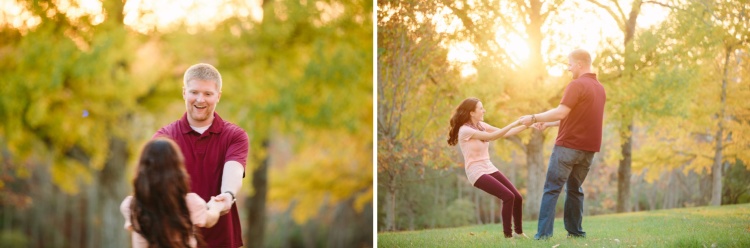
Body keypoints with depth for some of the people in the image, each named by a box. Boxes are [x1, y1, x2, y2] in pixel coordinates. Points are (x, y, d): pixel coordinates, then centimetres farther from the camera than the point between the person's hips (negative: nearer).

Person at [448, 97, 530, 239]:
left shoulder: (481, 125, 10)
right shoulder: (465, 130, -15)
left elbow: (505, 134, 7)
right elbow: (492, 136, -23)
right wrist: (514, 124, -23)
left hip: (490, 169, 8)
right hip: (477, 173, -8)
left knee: (517, 197, 1)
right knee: (508, 196, -21)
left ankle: (519, 232, 19)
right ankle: (507, 235, -12)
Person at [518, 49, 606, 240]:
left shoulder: (577, 85, -12)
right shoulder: (600, 88, 16)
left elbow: (561, 112, -20)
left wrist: (534, 118, -10)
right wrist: (548, 123, 18)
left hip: (568, 145, -8)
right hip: (588, 148, 8)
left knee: (552, 189, -4)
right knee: (575, 189, 16)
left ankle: (543, 232, -10)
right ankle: (575, 231, 13)